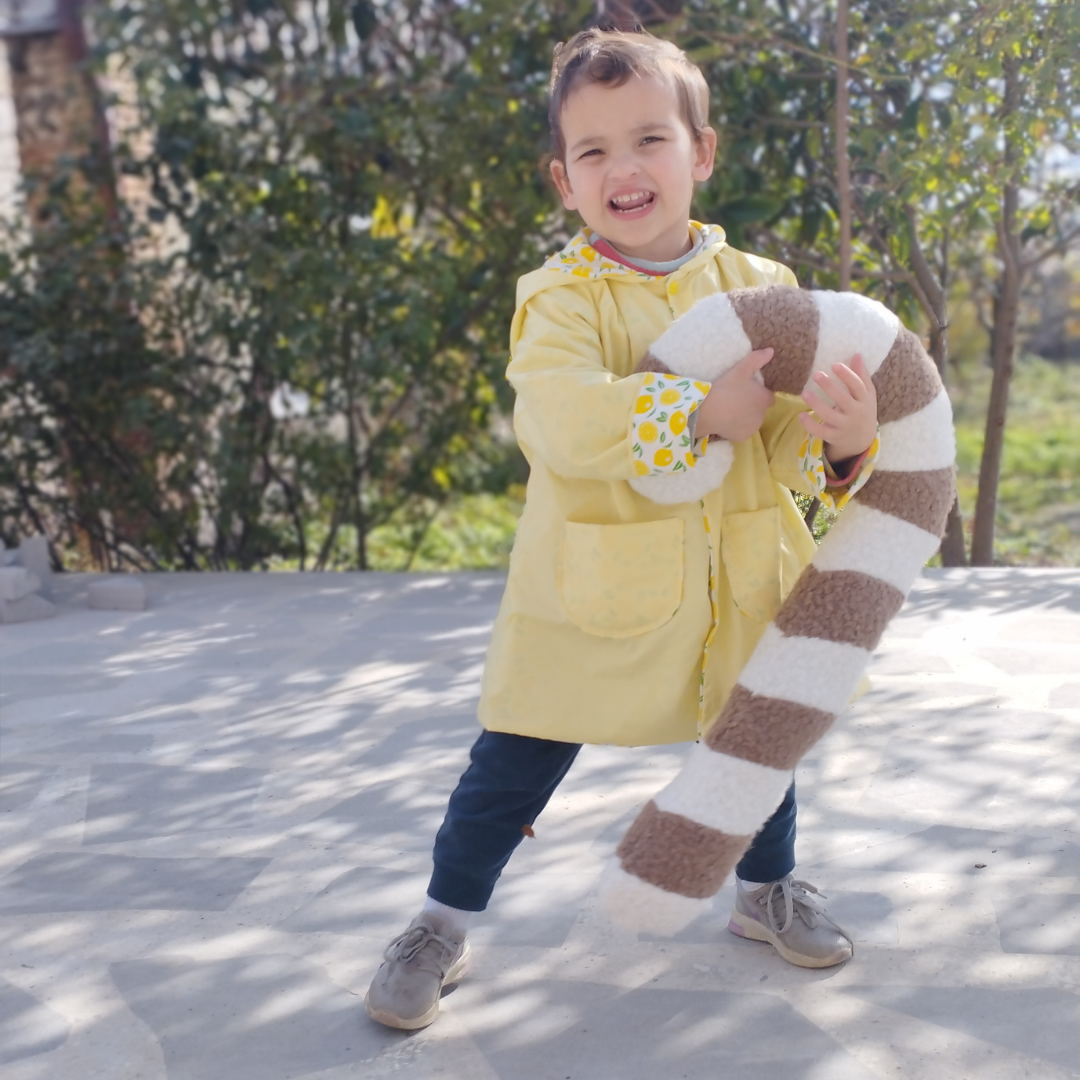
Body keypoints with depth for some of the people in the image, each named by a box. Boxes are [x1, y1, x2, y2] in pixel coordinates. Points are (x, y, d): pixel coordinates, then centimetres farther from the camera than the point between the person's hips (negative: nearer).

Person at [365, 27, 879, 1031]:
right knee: (514, 764, 3)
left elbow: (787, 443, -6)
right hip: (594, 588, -3)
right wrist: (704, 410, -31)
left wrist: (839, 439, -30)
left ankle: (768, 889, 47)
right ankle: (440, 927, 24)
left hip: (736, 585, 4)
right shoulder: (561, 297, -11)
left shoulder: (760, 286, 0)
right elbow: (559, 422, -29)